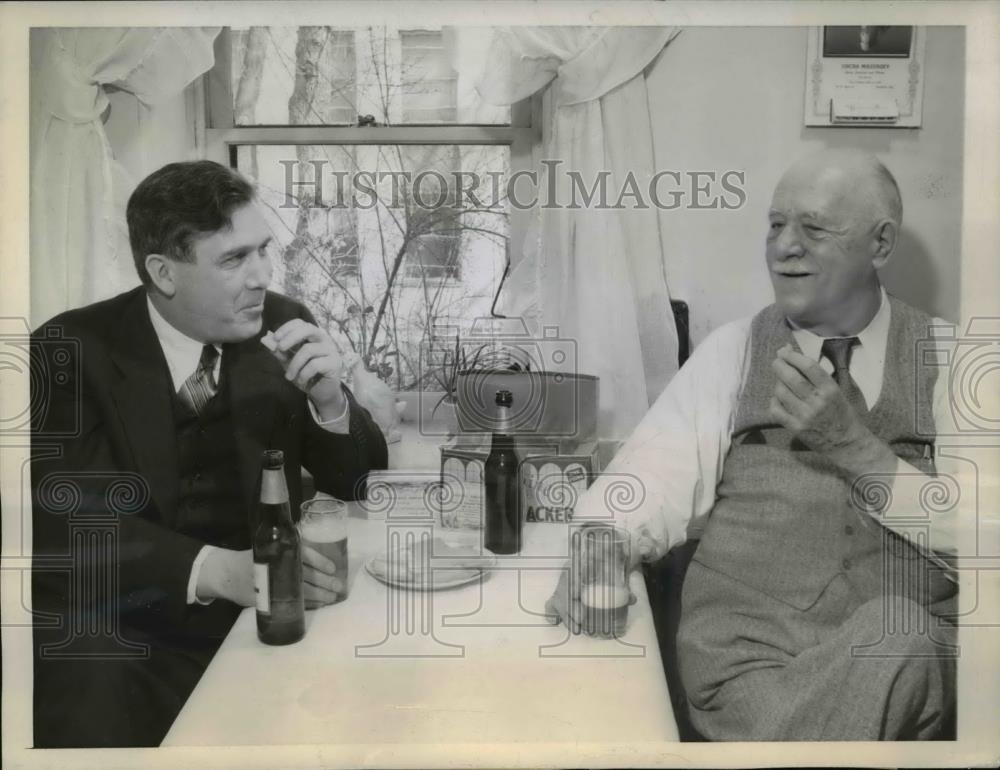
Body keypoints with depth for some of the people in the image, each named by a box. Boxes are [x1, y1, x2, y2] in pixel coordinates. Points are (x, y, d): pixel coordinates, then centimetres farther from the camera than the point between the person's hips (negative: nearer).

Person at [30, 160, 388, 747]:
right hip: (124, 629, -2)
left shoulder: (280, 326, -1)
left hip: (266, 610, 3)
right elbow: (59, 520, -19)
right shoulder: (70, 351, -9)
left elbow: (358, 483, 3)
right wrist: (216, 569, -32)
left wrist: (330, 401, -18)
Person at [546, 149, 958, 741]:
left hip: (916, 645, 2)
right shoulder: (733, 351, 8)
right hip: (741, 643, -1)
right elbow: (656, 481, -1)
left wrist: (854, 447, -14)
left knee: (900, 632, -32)